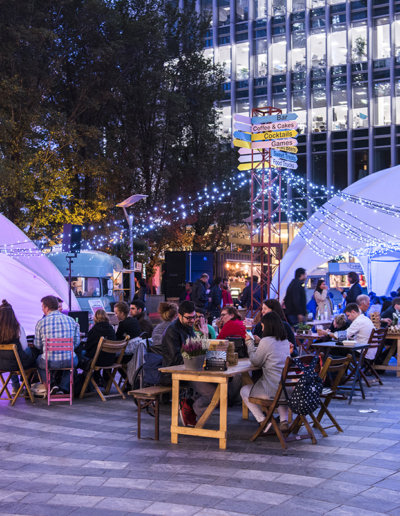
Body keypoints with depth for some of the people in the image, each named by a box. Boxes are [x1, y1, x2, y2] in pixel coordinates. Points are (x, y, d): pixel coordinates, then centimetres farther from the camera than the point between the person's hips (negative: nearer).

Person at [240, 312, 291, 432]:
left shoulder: (266, 341, -13)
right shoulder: (285, 341, 11)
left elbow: (255, 362, -2)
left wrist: (249, 343, 8)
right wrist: (256, 343, 22)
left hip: (274, 389, -7)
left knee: (244, 391, 16)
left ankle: (263, 421, 3)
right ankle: (284, 421, 19)